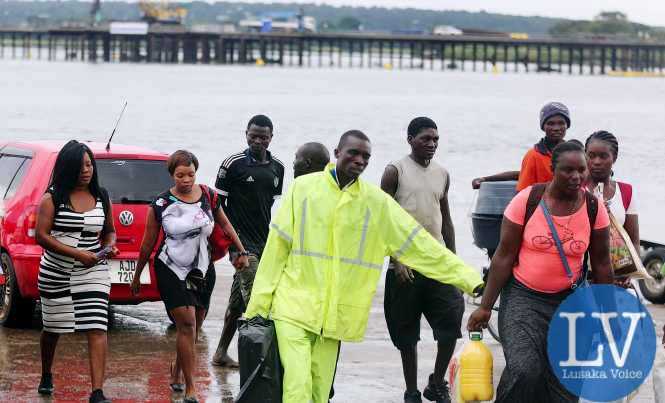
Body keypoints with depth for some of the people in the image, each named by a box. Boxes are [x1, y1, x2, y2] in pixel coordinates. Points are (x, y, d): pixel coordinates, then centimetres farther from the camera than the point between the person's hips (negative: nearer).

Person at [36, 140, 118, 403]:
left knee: (96, 329, -14)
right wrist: (77, 254, -20)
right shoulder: (53, 198, -6)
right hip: (55, 273, -1)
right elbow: (41, 236, -13)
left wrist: (110, 245, -4)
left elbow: (109, 230, 20)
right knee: (52, 328, 16)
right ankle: (46, 377, 42)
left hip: (93, 272, 1)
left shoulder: (102, 198, 5)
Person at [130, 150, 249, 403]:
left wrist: (241, 251, 15)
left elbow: (224, 224, 17)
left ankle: (176, 371, 35)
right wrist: (137, 276, 8)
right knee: (187, 324, -14)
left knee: (194, 328, 10)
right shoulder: (161, 204, -8)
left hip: (202, 271, 4)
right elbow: (148, 244, 2)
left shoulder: (209, 197, 0)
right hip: (171, 270, -4)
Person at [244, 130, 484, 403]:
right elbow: (277, 247, 2)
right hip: (293, 307, -2)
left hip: (335, 316, 2)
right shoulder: (303, 188, 0)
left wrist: (469, 279, 0)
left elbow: (420, 245, 5)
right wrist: (259, 302, 0)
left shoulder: (377, 202, 5)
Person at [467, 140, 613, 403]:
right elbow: (504, 257, -5)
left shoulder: (594, 208, -4)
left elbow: (601, 264, 6)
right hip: (522, 296, -3)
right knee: (524, 370, -23)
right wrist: (485, 307, -4)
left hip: (569, 300, 3)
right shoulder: (527, 201, -11)